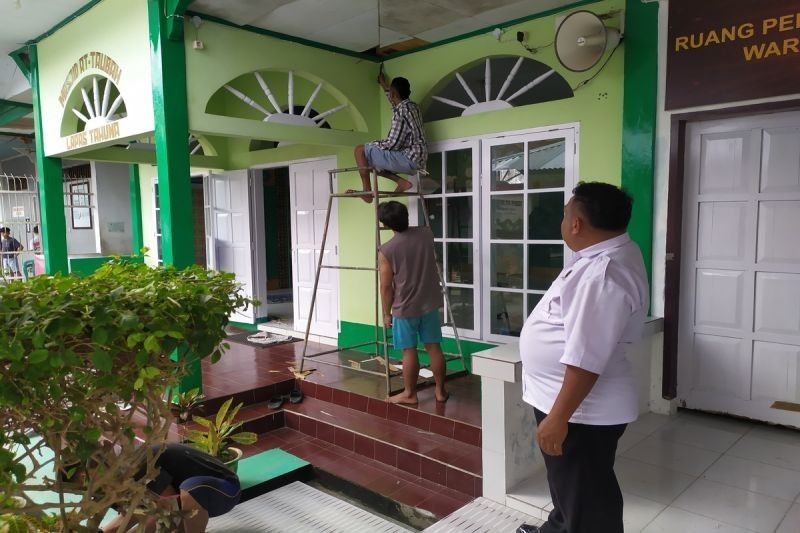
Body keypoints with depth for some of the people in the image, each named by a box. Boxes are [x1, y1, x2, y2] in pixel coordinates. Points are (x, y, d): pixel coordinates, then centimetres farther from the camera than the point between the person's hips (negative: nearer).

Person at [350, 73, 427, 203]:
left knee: (360, 150, -7)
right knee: (372, 160, 23)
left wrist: (374, 144, -2)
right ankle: (401, 182, 6)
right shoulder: (412, 106, 13)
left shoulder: (401, 111, -16)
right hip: (418, 159, 9)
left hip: (409, 158, -9)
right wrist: (384, 85, 48)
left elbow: (392, 144, -20)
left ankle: (367, 191, -6)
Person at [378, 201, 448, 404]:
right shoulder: (426, 233, -3)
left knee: (409, 351, 7)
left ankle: (409, 394, 19)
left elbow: (386, 287, -11)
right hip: (430, 304, 4)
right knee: (434, 347, 12)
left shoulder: (386, 251, -16)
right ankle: (440, 391, 22)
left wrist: (387, 313, 2)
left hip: (405, 308, -4)